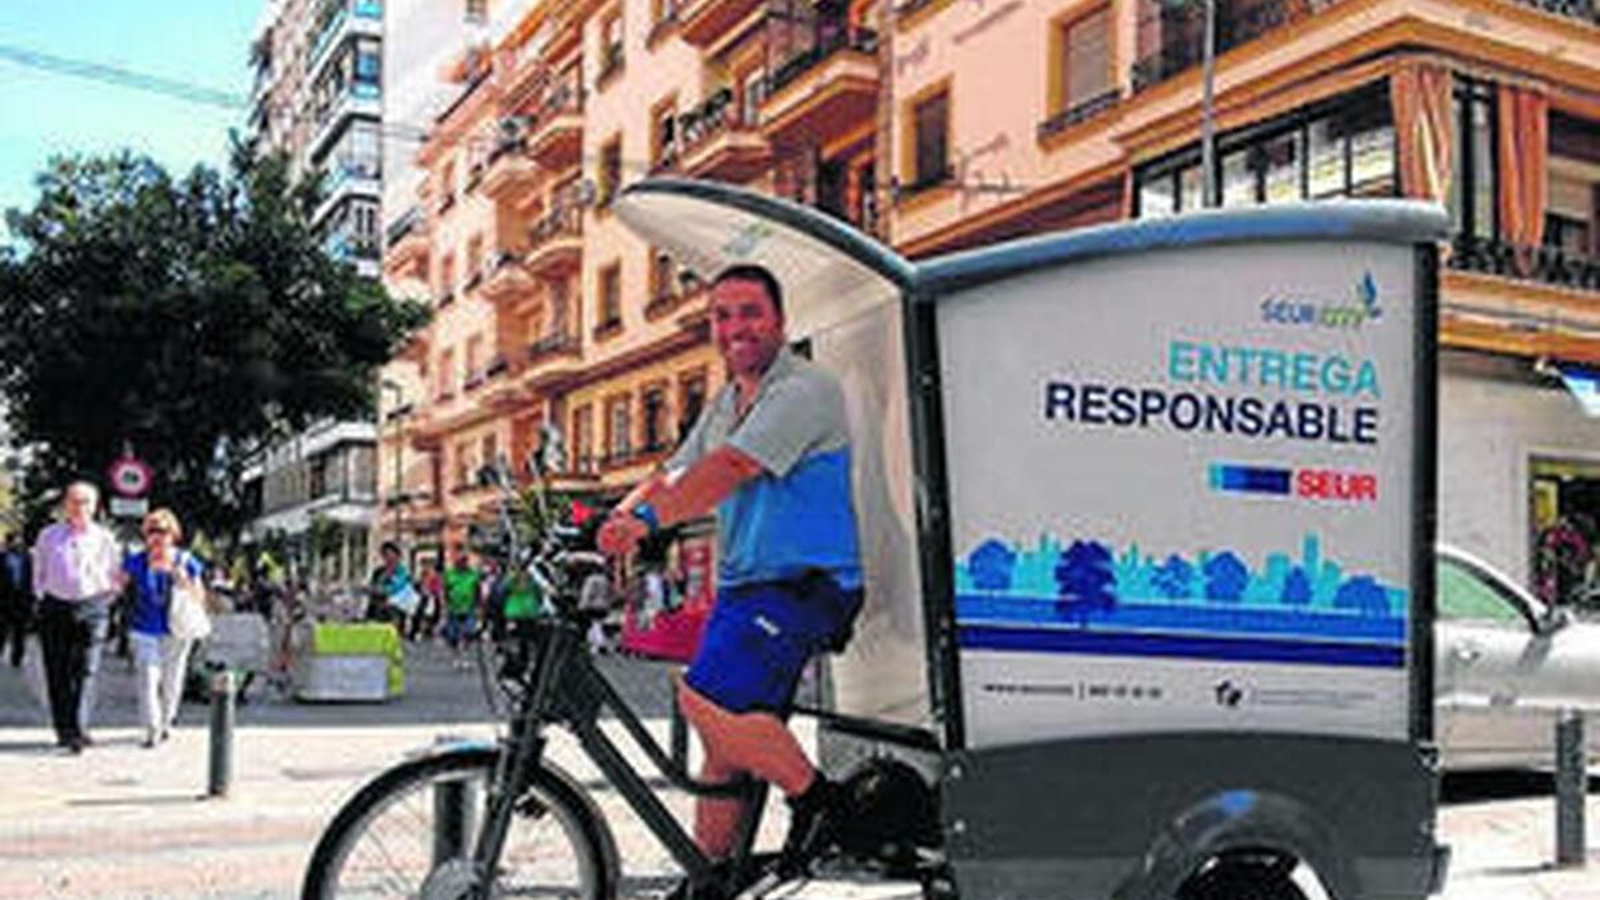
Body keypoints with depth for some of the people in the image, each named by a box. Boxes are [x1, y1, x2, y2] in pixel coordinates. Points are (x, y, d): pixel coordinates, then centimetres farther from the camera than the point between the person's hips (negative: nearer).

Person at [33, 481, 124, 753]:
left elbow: (116, 574, 15)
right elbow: (39, 570, 17)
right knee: (57, 672, 3)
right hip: (55, 608, 2)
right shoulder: (48, 536, 9)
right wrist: (42, 596, 10)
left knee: (86, 670, -12)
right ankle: (63, 730, 11)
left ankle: (77, 730, -17)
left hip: (91, 610, -1)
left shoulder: (103, 538, 7)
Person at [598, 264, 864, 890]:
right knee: (726, 740, 11)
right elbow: (674, 477, 11)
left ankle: (816, 799, -5)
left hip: (804, 585, -8)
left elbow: (731, 468, -26)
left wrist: (646, 521, -35)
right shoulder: (724, 404, 16)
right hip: (745, 586, 8)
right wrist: (604, 531, -6)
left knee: (708, 700, -21)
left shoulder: (806, 390, -13)